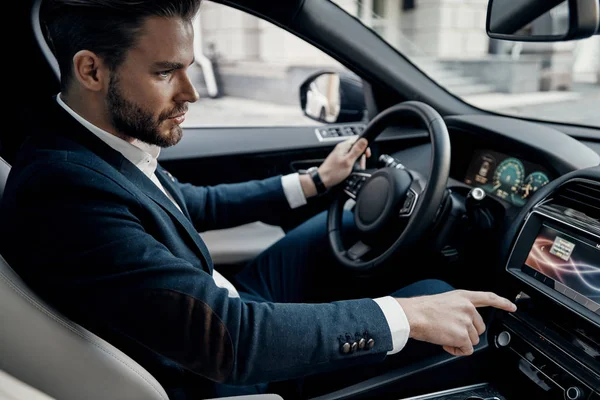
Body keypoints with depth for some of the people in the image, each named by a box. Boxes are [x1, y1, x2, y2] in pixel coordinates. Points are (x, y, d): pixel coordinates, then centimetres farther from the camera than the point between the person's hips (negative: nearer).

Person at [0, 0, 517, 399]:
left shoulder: (103, 142, -5)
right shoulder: (62, 190, -33)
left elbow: (197, 204, 10)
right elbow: (230, 340, -36)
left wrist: (314, 181, 10)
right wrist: (409, 316, -30)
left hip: (220, 309, 8)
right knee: (431, 293, -5)